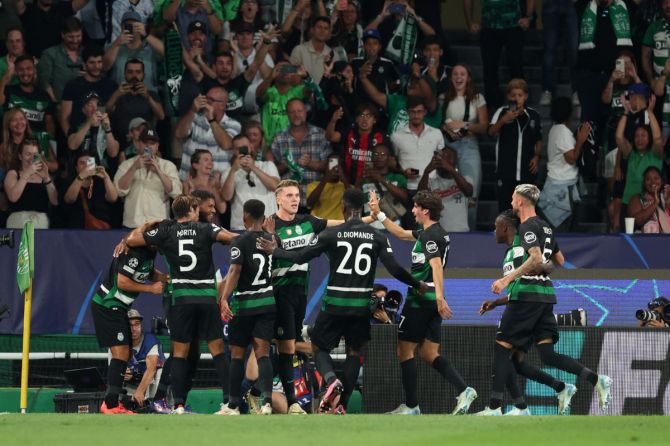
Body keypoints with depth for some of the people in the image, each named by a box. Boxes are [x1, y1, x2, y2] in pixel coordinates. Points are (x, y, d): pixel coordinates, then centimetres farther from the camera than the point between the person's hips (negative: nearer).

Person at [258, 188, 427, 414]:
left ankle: (331, 381, -19)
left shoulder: (332, 234, -7)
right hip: (362, 305, 2)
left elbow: (301, 257, -2)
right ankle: (341, 406, 9)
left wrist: (275, 251, 14)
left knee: (319, 347, 12)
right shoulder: (377, 237, -1)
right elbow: (394, 269, -5)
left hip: (335, 302, -2)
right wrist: (417, 285, 12)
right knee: (354, 352, 14)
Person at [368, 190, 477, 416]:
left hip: (419, 300, -9)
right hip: (432, 301, 9)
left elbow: (436, 266, -27)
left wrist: (439, 297, -39)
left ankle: (411, 406, 3)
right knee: (429, 354, 9)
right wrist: (379, 214, 33)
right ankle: (463, 390, -7)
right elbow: (401, 234, 31)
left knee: (405, 351, 1)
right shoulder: (433, 233, 16)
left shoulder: (430, 236, -14)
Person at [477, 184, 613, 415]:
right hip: (546, 295, 8)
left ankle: (494, 407, -5)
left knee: (502, 346, -2)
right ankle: (597, 380, -10)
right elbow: (560, 261, 27)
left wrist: (507, 279, -26)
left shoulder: (528, 226, -9)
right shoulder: (545, 227, 18)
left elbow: (536, 258, -24)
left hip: (527, 294, -8)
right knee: (546, 353, 3)